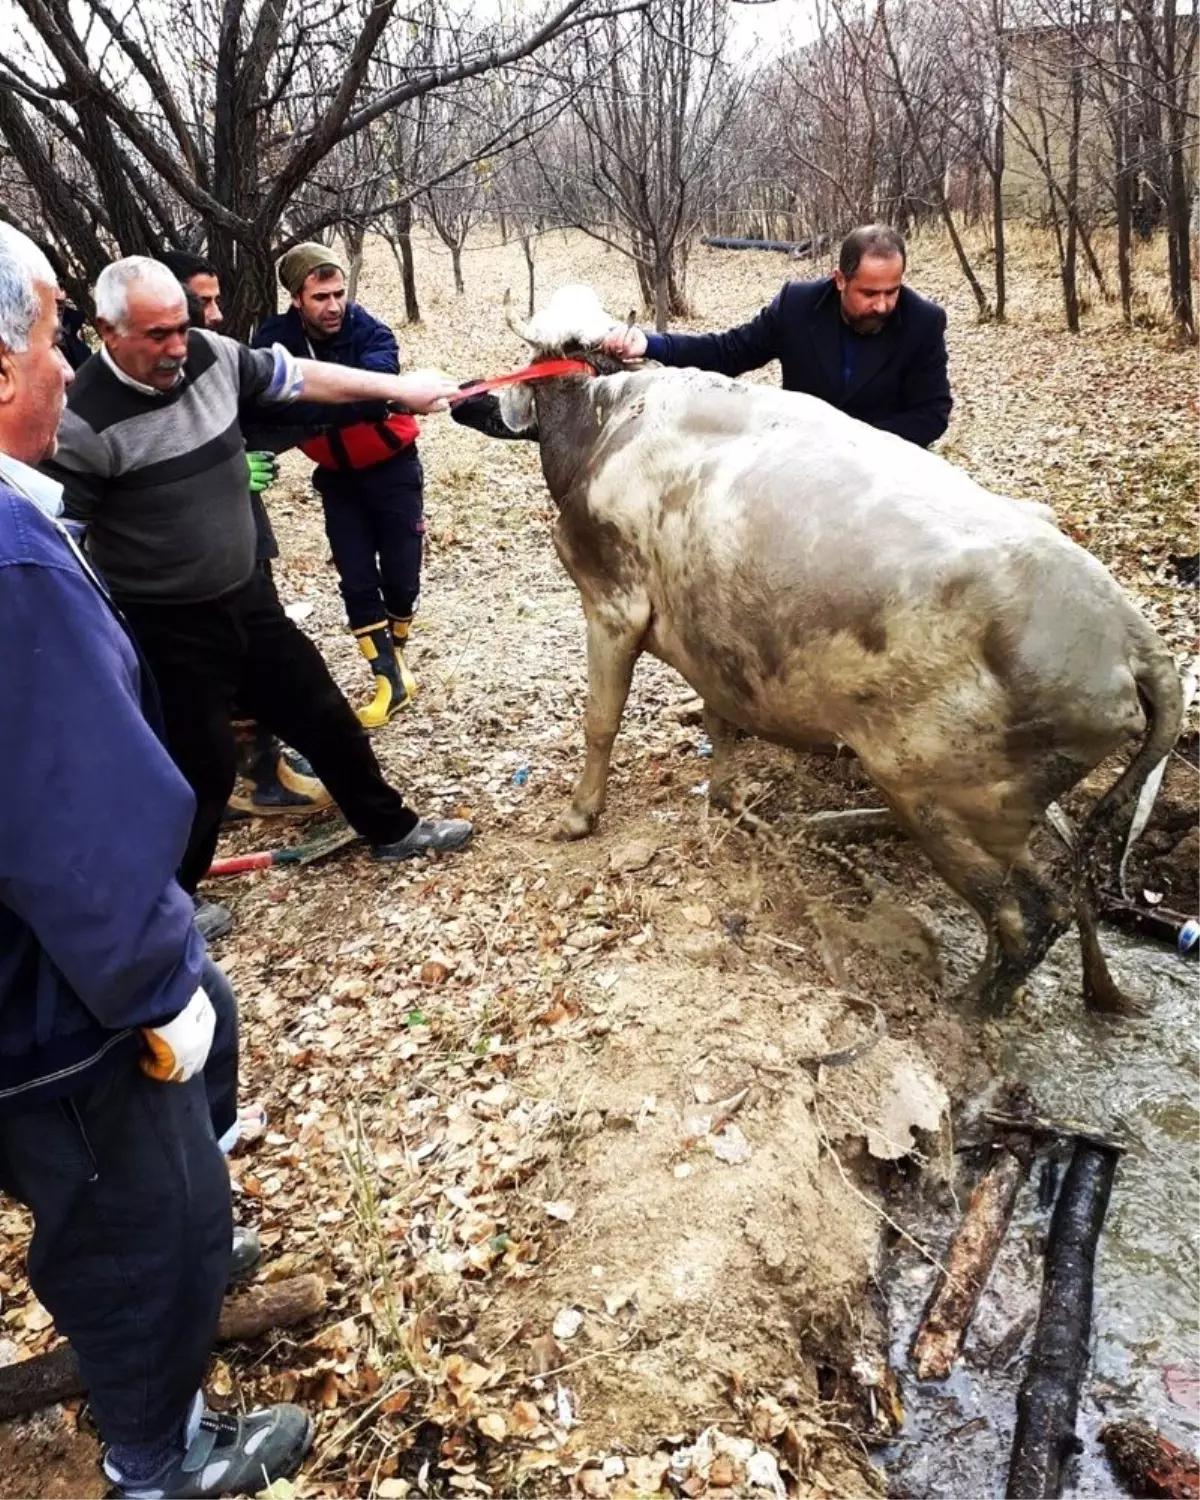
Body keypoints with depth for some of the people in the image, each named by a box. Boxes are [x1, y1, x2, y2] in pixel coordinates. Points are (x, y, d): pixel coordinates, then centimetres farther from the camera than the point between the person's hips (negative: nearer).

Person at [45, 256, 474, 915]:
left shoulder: (212, 356, -6)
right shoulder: (85, 423, -23)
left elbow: (301, 376, 8)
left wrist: (400, 387, 11)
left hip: (248, 596, 6)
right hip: (165, 627, -6)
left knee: (323, 716, 17)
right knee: (202, 766, 5)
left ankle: (391, 829, 39)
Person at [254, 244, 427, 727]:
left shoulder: (371, 334, -22)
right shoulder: (275, 340, -14)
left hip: (391, 468, -2)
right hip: (337, 477, 2)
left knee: (401, 575, 4)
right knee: (357, 581, -1)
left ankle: (395, 653, 32)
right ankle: (392, 680, 7)